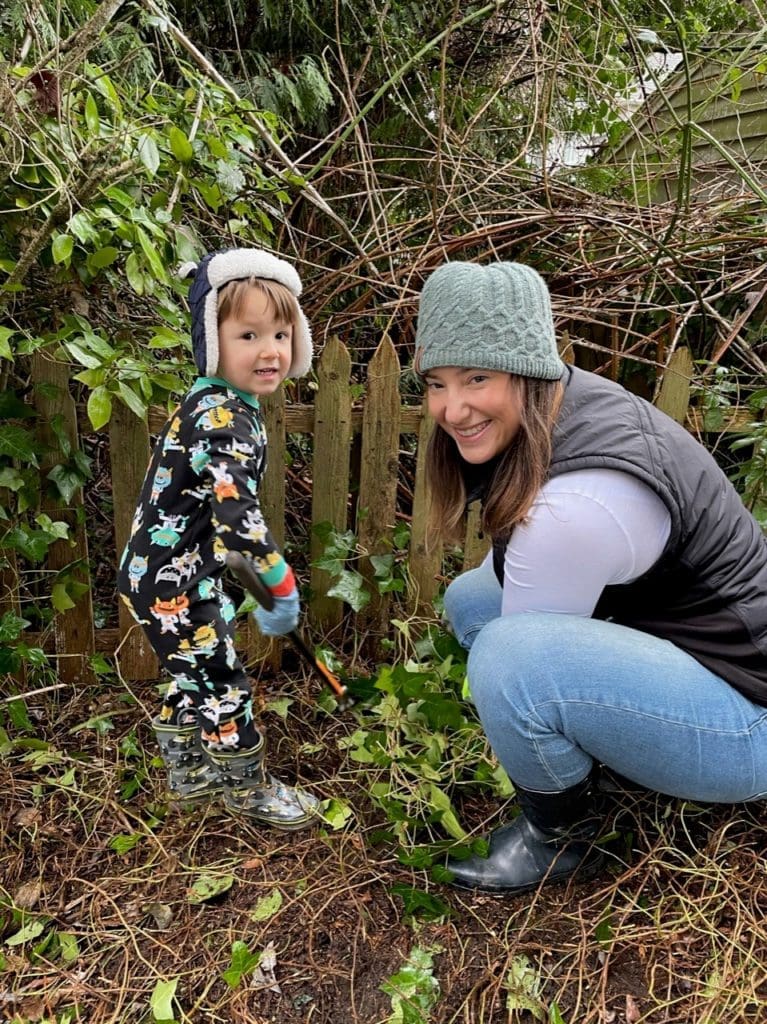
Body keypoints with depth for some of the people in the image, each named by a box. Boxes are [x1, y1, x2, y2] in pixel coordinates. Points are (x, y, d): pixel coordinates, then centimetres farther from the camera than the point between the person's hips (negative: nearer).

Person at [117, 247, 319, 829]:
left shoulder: (214, 402, 6)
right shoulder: (226, 419, -26)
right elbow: (238, 516, -34)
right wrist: (282, 583, -21)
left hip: (165, 571, 10)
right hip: (172, 581, -10)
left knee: (194, 676, 25)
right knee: (223, 687, 7)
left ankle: (189, 772, 45)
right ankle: (250, 790, 29)